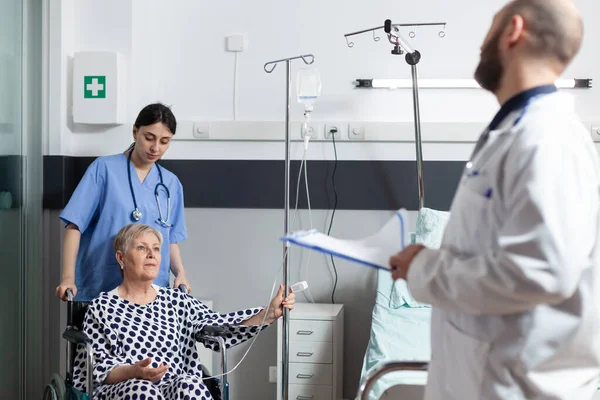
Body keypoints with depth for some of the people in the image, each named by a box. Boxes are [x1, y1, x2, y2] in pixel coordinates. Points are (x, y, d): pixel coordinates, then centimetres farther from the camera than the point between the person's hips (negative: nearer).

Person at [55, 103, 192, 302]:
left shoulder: (171, 184, 10)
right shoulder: (104, 168, -2)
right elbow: (74, 226, -6)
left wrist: (180, 273, -3)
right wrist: (68, 277, -15)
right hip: (100, 290, -3)